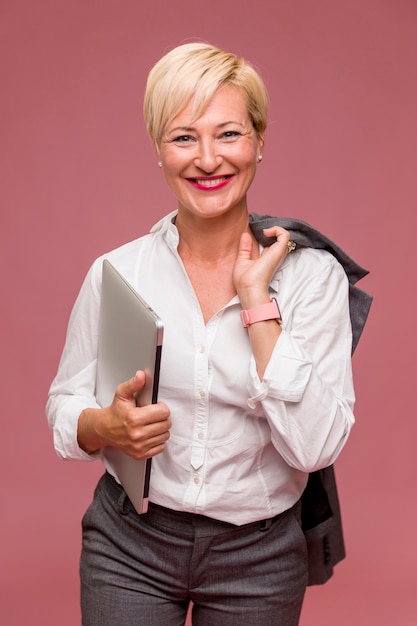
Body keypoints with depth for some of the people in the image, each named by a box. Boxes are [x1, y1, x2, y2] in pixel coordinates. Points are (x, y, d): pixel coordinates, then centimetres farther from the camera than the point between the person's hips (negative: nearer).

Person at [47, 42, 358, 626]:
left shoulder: (312, 274, -9)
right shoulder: (116, 271, -5)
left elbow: (315, 447, -18)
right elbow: (64, 408, 3)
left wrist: (257, 300, -20)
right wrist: (108, 426, -19)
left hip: (259, 556, 0)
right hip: (129, 542, 1)